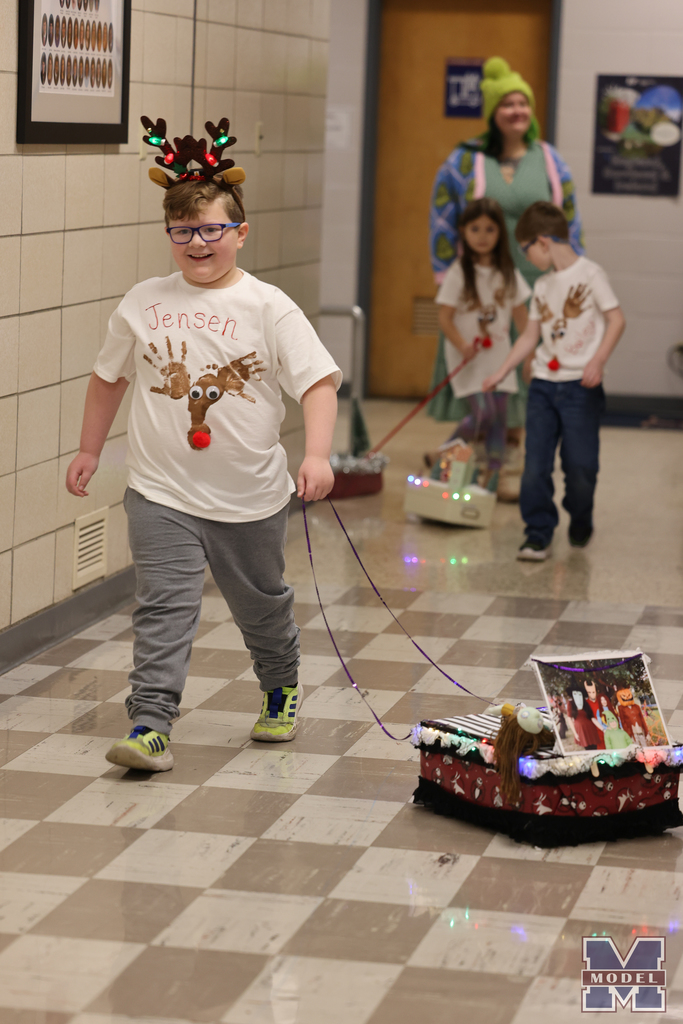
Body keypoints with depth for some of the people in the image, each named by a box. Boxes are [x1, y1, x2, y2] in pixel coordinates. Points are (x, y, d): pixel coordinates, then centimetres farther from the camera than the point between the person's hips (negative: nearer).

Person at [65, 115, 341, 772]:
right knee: (163, 606, -11)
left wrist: (317, 454, -25)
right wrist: (89, 449, 19)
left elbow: (318, 380, -12)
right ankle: (151, 725, -12)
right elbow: (109, 377, 15)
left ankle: (281, 687, 44)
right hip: (161, 494, 0)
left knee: (261, 604, 18)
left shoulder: (268, 308, -8)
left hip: (250, 496, 0)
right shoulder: (142, 305, 0)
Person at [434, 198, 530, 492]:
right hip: (469, 358, -5)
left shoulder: (508, 274, 6)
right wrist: (462, 345, -26)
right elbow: (445, 316, -11)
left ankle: (492, 481, 11)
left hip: (499, 357, 5)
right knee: (482, 413, -16)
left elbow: (521, 316, 11)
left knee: (498, 419, 3)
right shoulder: (458, 273, -8)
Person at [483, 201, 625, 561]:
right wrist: (501, 373, 16)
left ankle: (580, 524, 24)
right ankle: (538, 534, 1)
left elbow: (616, 319, -9)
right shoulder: (543, 286, 13)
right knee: (535, 465, -4)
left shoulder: (589, 273, -6)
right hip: (543, 384, 5)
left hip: (581, 386, -5)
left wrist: (597, 361, -19)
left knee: (580, 465, -1)